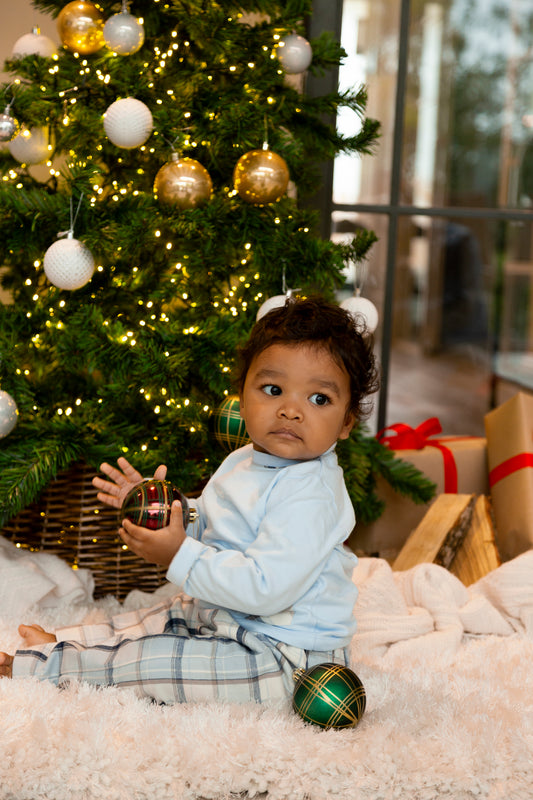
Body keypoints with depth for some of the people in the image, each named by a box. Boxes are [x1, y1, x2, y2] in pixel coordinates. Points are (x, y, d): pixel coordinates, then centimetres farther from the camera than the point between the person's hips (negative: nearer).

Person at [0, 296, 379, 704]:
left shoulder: (310, 495, -28)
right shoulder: (244, 462, 5)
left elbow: (265, 586, -35)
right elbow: (206, 529, 20)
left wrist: (180, 556, -29)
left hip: (282, 654, -9)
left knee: (149, 661, -9)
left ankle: (49, 665, 9)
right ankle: (61, 643, 39)